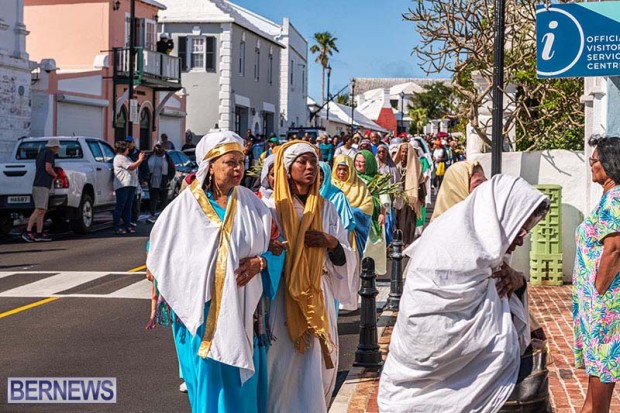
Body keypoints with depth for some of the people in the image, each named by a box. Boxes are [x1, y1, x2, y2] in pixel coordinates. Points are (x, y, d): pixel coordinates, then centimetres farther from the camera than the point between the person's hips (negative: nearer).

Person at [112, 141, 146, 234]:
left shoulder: (126, 157, 24)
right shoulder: (119, 158, -8)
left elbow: (134, 167, 21)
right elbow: (131, 167, -15)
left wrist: (140, 159, 11)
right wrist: (140, 160, -8)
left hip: (131, 184, 10)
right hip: (122, 185, -10)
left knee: (128, 207, 9)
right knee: (120, 207, -8)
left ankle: (128, 226, 12)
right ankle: (116, 228, -7)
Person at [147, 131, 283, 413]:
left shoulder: (251, 204, 2)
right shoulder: (186, 204, -2)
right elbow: (159, 248, 9)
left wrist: (260, 261, -12)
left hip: (243, 310, 2)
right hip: (201, 310, -1)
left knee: (243, 384, 6)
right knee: (209, 384, 3)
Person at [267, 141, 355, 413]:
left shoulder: (326, 209, 9)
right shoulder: (272, 208, -3)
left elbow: (346, 260, 8)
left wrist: (332, 243, -10)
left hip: (317, 301, 4)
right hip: (281, 301, -4)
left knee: (316, 369, 8)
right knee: (285, 371, -2)